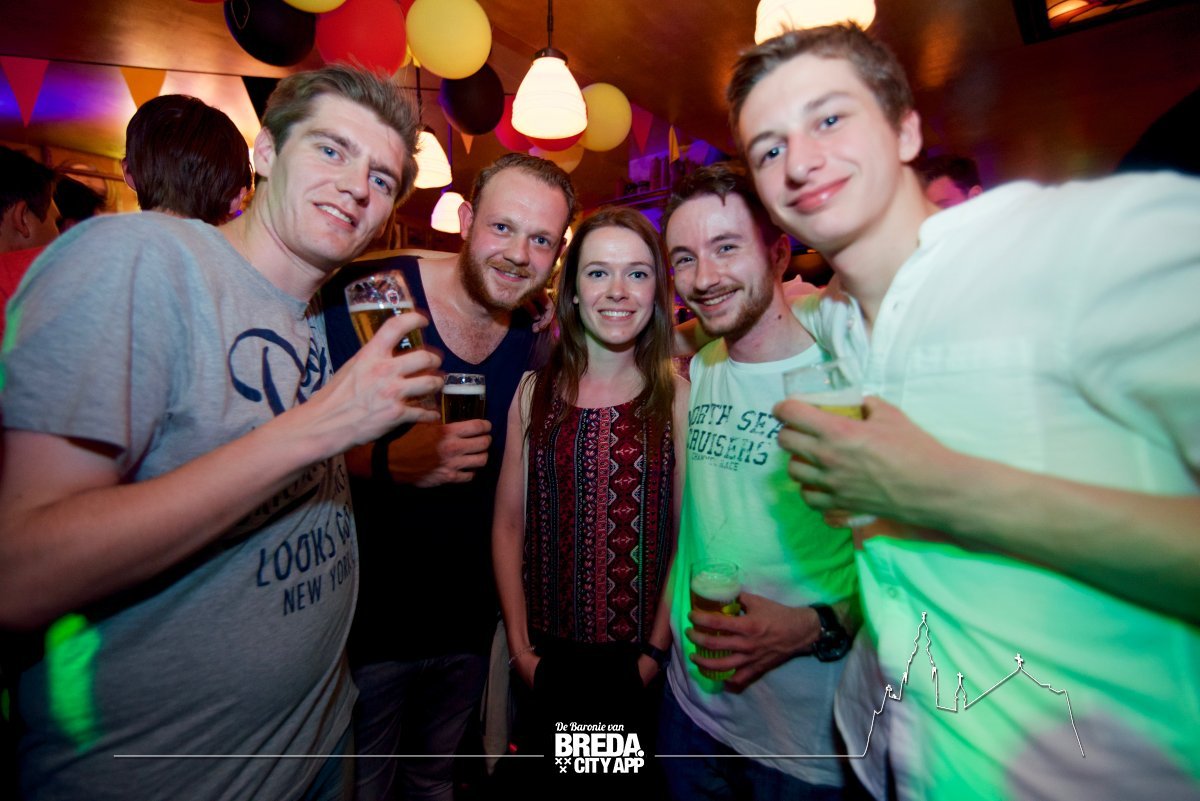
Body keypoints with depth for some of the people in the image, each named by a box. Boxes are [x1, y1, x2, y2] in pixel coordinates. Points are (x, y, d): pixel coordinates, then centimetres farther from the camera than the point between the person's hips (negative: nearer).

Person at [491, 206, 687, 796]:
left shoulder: (678, 396, -8)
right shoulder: (536, 390, -3)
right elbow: (509, 523, -2)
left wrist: (657, 647, -8)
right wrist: (519, 644, -5)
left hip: (638, 661, -1)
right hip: (546, 655, 2)